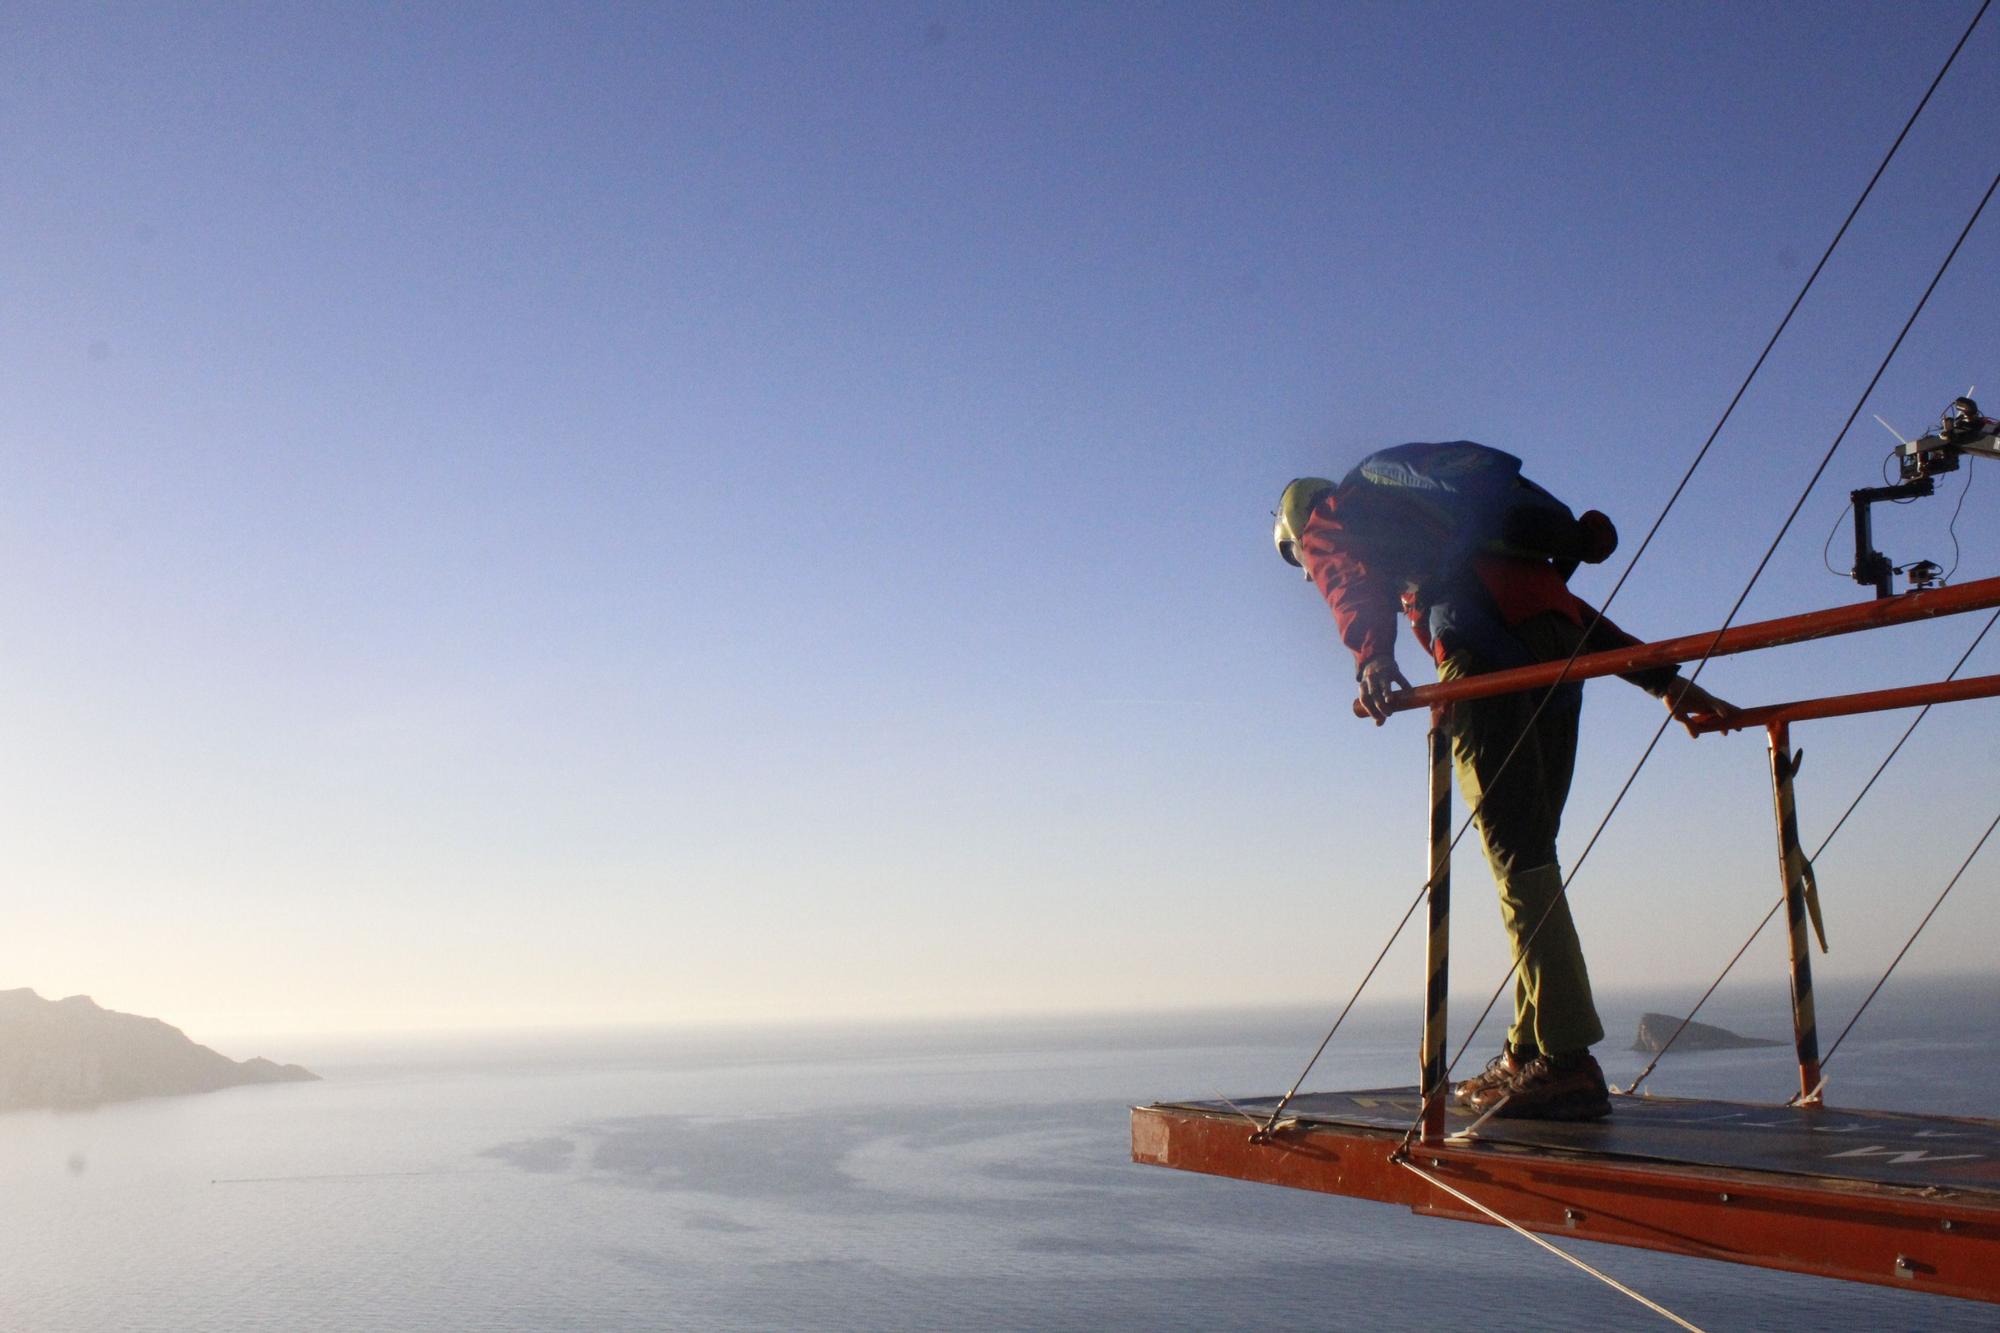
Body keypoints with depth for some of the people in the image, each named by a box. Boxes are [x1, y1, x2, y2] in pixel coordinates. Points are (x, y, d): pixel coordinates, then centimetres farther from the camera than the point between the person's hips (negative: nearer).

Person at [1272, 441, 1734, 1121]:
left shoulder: (1326, 518, 20)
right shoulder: (1423, 510, 39)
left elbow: (1356, 583, -6)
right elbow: (1556, 598, 31)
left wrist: (1372, 658, -26)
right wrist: (1664, 680, 27)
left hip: (1483, 648, -7)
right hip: (1559, 641, 7)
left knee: (1519, 855, -11)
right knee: (1528, 853, 9)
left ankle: (1569, 1060, -16)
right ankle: (1530, 1052, 10)